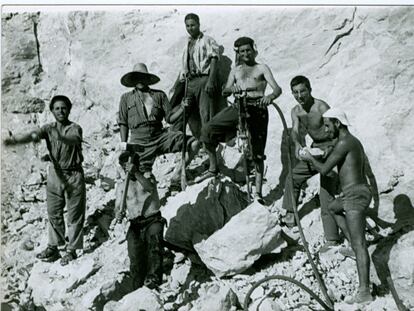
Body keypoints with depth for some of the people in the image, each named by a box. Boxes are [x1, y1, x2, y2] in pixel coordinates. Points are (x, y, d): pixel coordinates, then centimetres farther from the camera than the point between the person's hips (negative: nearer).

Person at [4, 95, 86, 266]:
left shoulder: (74, 128, -8)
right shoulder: (49, 128, 2)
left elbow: (74, 140, -31)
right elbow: (32, 135, -17)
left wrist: (61, 138, -54)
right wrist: (14, 140, -38)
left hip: (74, 176, -4)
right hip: (55, 174, 4)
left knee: (75, 214, 2)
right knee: (53, 213, 11)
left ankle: (71, 250, 13)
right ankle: (53, 247, 24)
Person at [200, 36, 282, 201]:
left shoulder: (262, 68, 12)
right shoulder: (235, 70, 22)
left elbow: (277, 88, -3)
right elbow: (224, 92, 10)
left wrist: (270, 96, -27)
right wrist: (232, 88, -14)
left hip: (257, 108, -3)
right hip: (237, 107, 3)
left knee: (257, 151, -4)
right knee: (207, 130, -13)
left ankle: (258, 191, 1)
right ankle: (213, 168, 4)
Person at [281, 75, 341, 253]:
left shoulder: (321, 108, -22)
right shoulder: (296, 111, 0)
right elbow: (295, 130, -16)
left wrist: (330, 148, -49)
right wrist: (297, 144, -39)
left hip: (330, 149, -7)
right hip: (314, 150, 7)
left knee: (327, 194, -10)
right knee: (294, 177, 12)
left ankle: (332, 240, -5)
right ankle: (290, 214, 28)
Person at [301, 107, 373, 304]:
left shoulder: (344, 143, -13)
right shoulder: (355, 142, 19)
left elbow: (324, 170, -13)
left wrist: (310, 158, 7)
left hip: (354, 197, -10)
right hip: (361, 193, 10)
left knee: (359, 245, -11)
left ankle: (364, 291, -11)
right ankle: (355, 245, 20)